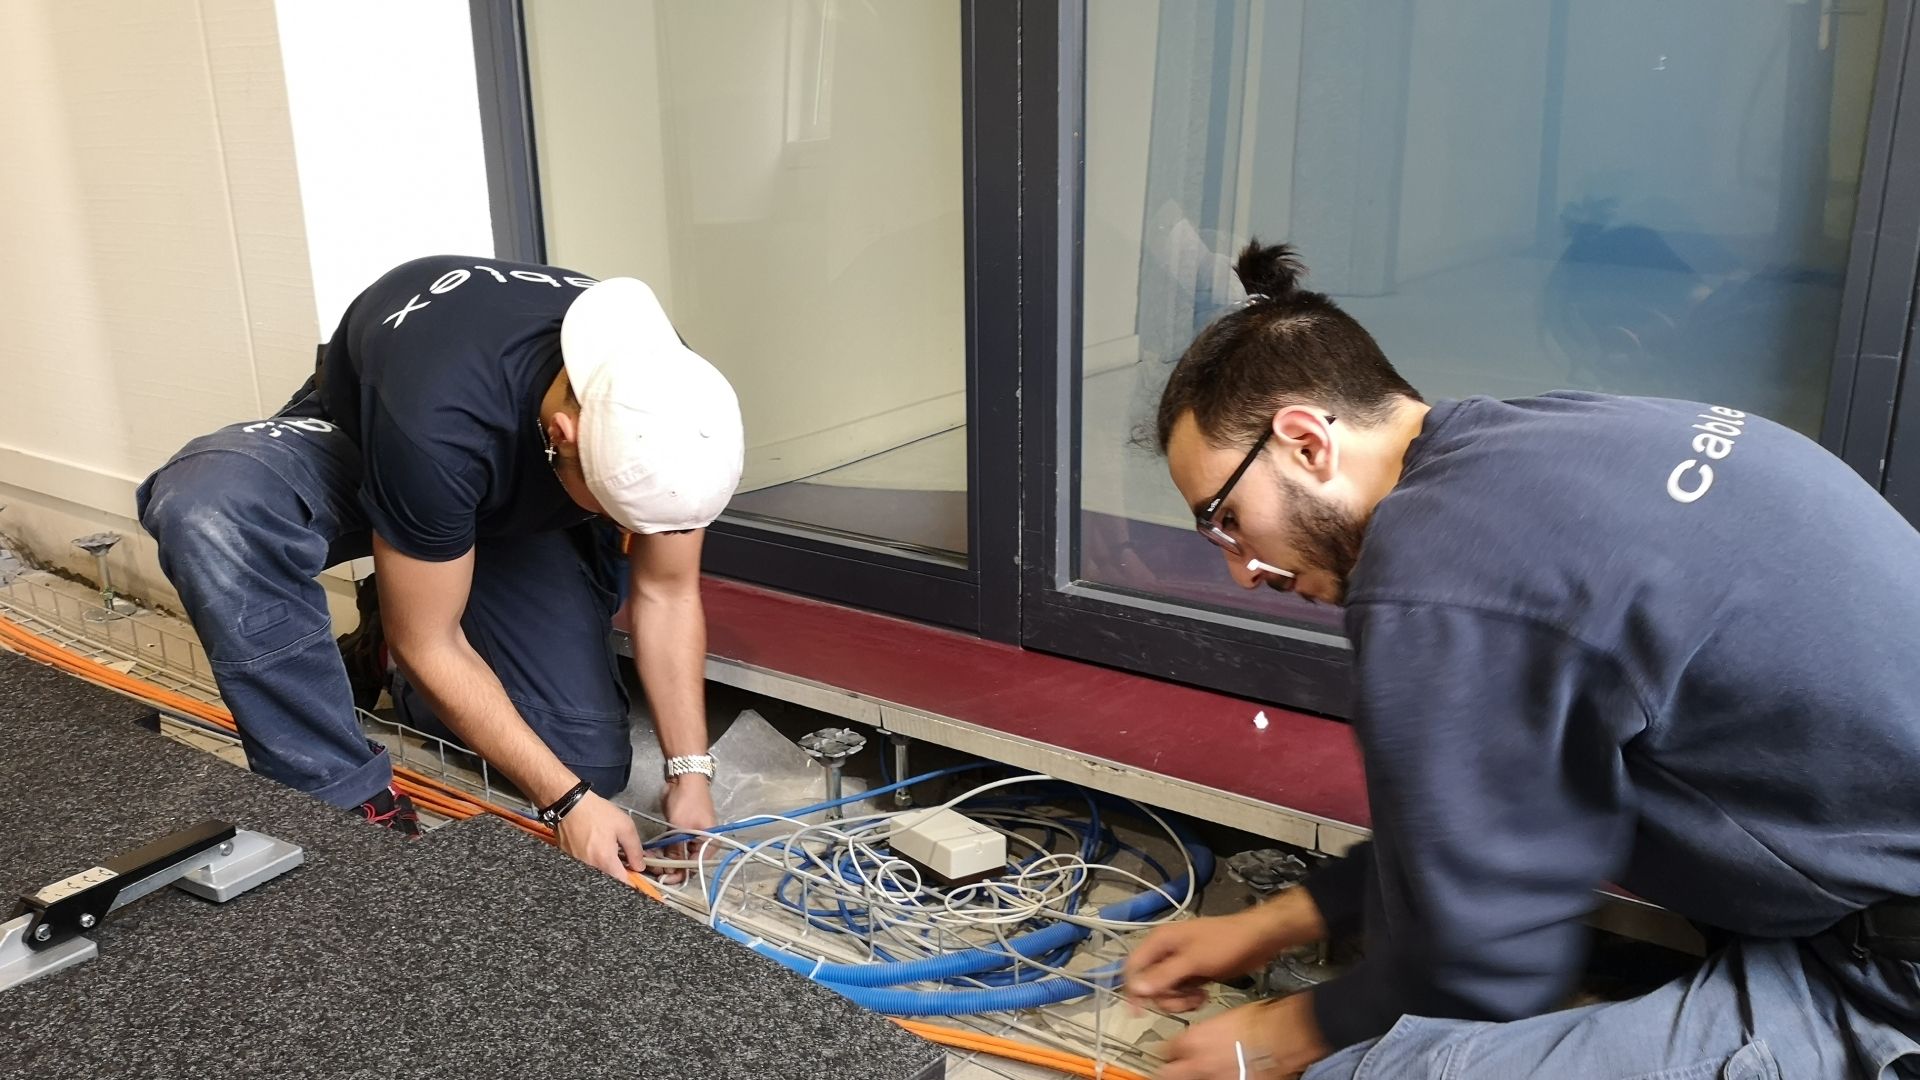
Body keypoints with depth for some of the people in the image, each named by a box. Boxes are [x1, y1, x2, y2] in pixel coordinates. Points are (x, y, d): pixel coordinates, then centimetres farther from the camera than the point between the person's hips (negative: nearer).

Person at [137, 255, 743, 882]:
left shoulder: (669, 410, -29)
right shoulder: (438, 420, -43)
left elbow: (667, 594, -14)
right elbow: (426, 644, -30)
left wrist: (690, 774, -19)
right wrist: (567, 801, -28)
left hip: (522, 505, 3)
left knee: (589, 761, -14)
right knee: (207, 505, -38)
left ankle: (409, 692, 17)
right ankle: (350, 802, -22)